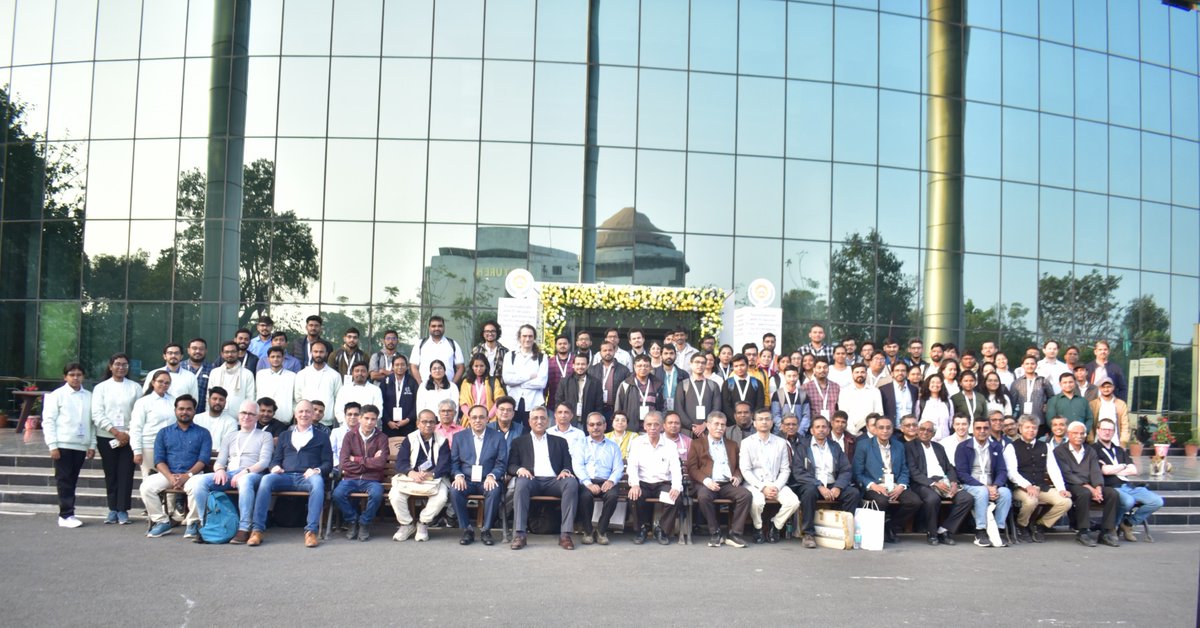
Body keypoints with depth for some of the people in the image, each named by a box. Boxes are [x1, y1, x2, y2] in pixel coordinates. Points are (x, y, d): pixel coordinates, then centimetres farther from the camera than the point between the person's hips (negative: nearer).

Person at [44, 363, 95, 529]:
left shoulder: (88, 396, 8)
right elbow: (48, 421, -3)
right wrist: (52, 445, -9)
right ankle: (66, 515, 1)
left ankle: (67, 514, 15)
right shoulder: (57, 395, -1)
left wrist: (92, 444, 5)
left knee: (73, 480, 9)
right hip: (63, 445, -3)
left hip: (81, 445, 3)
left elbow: (92, 422, 9)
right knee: (64, 480, -2)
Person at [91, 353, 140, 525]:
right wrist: (116, 432, -10)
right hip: (106, 437, 1)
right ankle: (113, 509, 15)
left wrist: (129, 434, -10)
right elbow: (97, 414, -2)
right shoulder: (101, 387, 7)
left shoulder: (135, 387, 7)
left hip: (129, 437, -1)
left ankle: (122, 510, 2)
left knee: (126, 474, -4)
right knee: (110, 474, 6)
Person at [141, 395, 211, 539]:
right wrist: (170, 477, -13)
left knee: (196, 487, -36)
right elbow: (159, 460, 5)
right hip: (168, 474, 3)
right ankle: (161, 521, -8)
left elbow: (204, 459, -2)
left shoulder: (202, 433, 11)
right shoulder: (164, 433, 16)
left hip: (192, 474, -3)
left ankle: (193, 523, -15)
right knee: (146, 487, -25)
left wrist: (187, 475, -17)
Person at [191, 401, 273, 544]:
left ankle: (244, 529, -40)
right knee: (200, 481, -26)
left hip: (252, 474, -4)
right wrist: (220, 469, -7)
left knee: (245, 480, -42)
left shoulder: (265, 436, 16)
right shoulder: (229, 437, 28)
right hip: (229, 474, 4)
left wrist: (246, 471, -16)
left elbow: (264, 461, 2)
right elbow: (220, 461, 19)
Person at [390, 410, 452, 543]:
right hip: (411, 476, 1)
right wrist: (411, 473, -26)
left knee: (442, 497, -31)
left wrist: (431, 474, -28)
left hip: (435, 478, -1)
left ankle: (423, 524, -5)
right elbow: (400, 462, -4)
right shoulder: (410, 439, 7)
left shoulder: (442, 440, 5)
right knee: (395, 495, -26)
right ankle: (406, 525, -1)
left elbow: (444, 465, -6)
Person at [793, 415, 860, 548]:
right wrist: (819, 486, -18)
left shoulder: (835, 447, 16)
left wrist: (838, 487, -13)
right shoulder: (802, 447, 5)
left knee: (854, 493, -22)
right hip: (812, 485, -3)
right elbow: (798, 472, -8)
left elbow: (846, 471, 7)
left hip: (832, 486, 3)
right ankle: (808, 534, -25)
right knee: (809, 491, -36)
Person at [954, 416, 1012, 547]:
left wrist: (995, 486, -16)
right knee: (982, 492, -35)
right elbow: (961, 473, -8)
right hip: (970, 486, -3)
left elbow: (1002, 471, 5)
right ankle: (980, 533, -29)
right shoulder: (963, 447, 0)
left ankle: (998, 530, -19)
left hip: (991, 486, 4)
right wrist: (984, 486, -18)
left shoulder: (997, 447, 12)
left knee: (1006, 492, -27)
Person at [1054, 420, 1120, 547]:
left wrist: (1098, 488, -14)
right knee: (1084, 493, -36)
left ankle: (1106, 532, -14)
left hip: (1090, 486, 5)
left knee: (1113, 493, -21)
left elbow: (1096, 472, 6)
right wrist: (1087, 487, -18)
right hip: (1071, 487, -5)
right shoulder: (1059, 451, 4)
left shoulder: (1091, 452, 20)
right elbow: (1067, 474, -8)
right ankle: (1082, 533, -26)